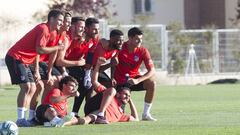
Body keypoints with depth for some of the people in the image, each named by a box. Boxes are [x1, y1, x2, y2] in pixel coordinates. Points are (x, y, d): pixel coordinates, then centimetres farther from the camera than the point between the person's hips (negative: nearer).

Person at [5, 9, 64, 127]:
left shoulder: (52, 32, 12)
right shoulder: (43, 29, -18)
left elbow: (38, 51, 18)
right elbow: (40, 50, -24)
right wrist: (57, 48, -14)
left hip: (24, 61, 10)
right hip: (15, 57, -10)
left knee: (32, 88, 7)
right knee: (26, 86, -17)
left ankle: (22, 118, 8)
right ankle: (20, 119, -18)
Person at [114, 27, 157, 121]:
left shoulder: (143, 51, -13)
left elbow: (152, 71, -18)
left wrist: (137, 80, -31)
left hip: (134, 79, 2)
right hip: (120, 81, -2)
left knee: (151, 83, -28)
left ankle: (146, 114, -17)